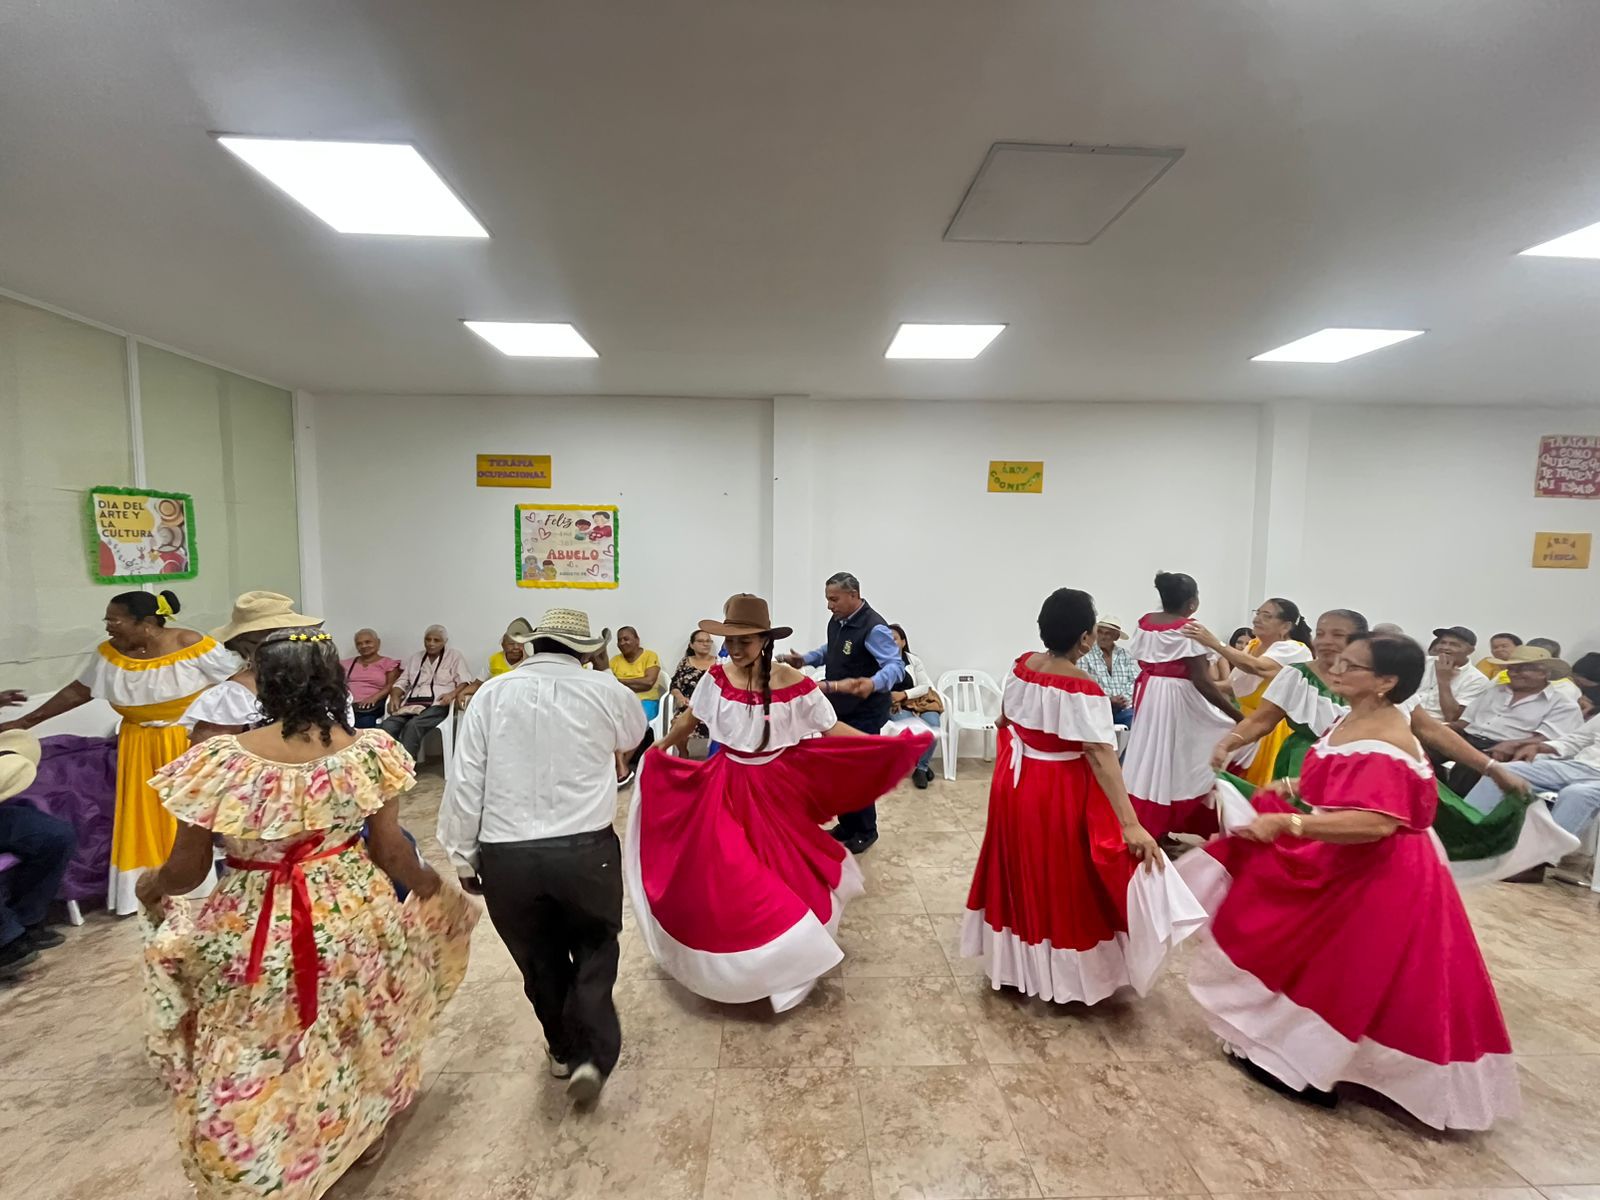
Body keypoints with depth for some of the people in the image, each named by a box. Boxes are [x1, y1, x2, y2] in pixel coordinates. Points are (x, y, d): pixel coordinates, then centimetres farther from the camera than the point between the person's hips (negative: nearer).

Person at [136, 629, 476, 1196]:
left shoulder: (222, 760, -17)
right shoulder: (368, 750, -14)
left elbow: (188, 869, -7)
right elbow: (389, 850, -8)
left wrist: (151, 887, 17)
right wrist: (428, 884, 12)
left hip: (252, 931, -2)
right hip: (353, 914, 3)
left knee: (253, 1061, 21)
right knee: (354, 1030, 29)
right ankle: (364, 1130, 52)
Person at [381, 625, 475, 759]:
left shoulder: (454, 656, 14)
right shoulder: (415, 658, 27)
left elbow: (464, 681, 3)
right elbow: (401, 682, 22)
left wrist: (453, 693, -16)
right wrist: (395, 696, 1)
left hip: (437, 704, -4)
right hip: (411, 703, 4)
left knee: (413, 725, -35)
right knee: (387, 725, -27)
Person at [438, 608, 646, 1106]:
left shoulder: (493, 693, -1)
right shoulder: (604, 689, -3)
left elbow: (466, 780, -1)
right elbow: (634, 733, 18)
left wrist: (462, 853, 9)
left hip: (506, 855, 2)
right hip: (586, 850, -1)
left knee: (540, 959, 22)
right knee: (594, 949, 22)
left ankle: (565, 1050, 41)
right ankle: (593, 1057, 12)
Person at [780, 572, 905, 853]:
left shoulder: (874, 628, -24)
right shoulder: (836, 621, 3)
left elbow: (896, 666, -31)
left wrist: (873, 683, -50)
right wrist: (805, 660, 8)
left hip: (864, 713, -8)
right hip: (838, 709, 9)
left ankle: (866, 832, 22)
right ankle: (847, 825, 34)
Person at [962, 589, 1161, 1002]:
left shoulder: (1021, 665, -3)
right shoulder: (1084, 688, -23)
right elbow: (1101, 757, -28)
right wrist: (1131, 825, -28)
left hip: (1015, 782, 6)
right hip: (1060, 793, -6)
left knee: (1020, 875, 20)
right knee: (1063, 882, 11)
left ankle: (1013, 965, 36)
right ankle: (1067, 978, 27)